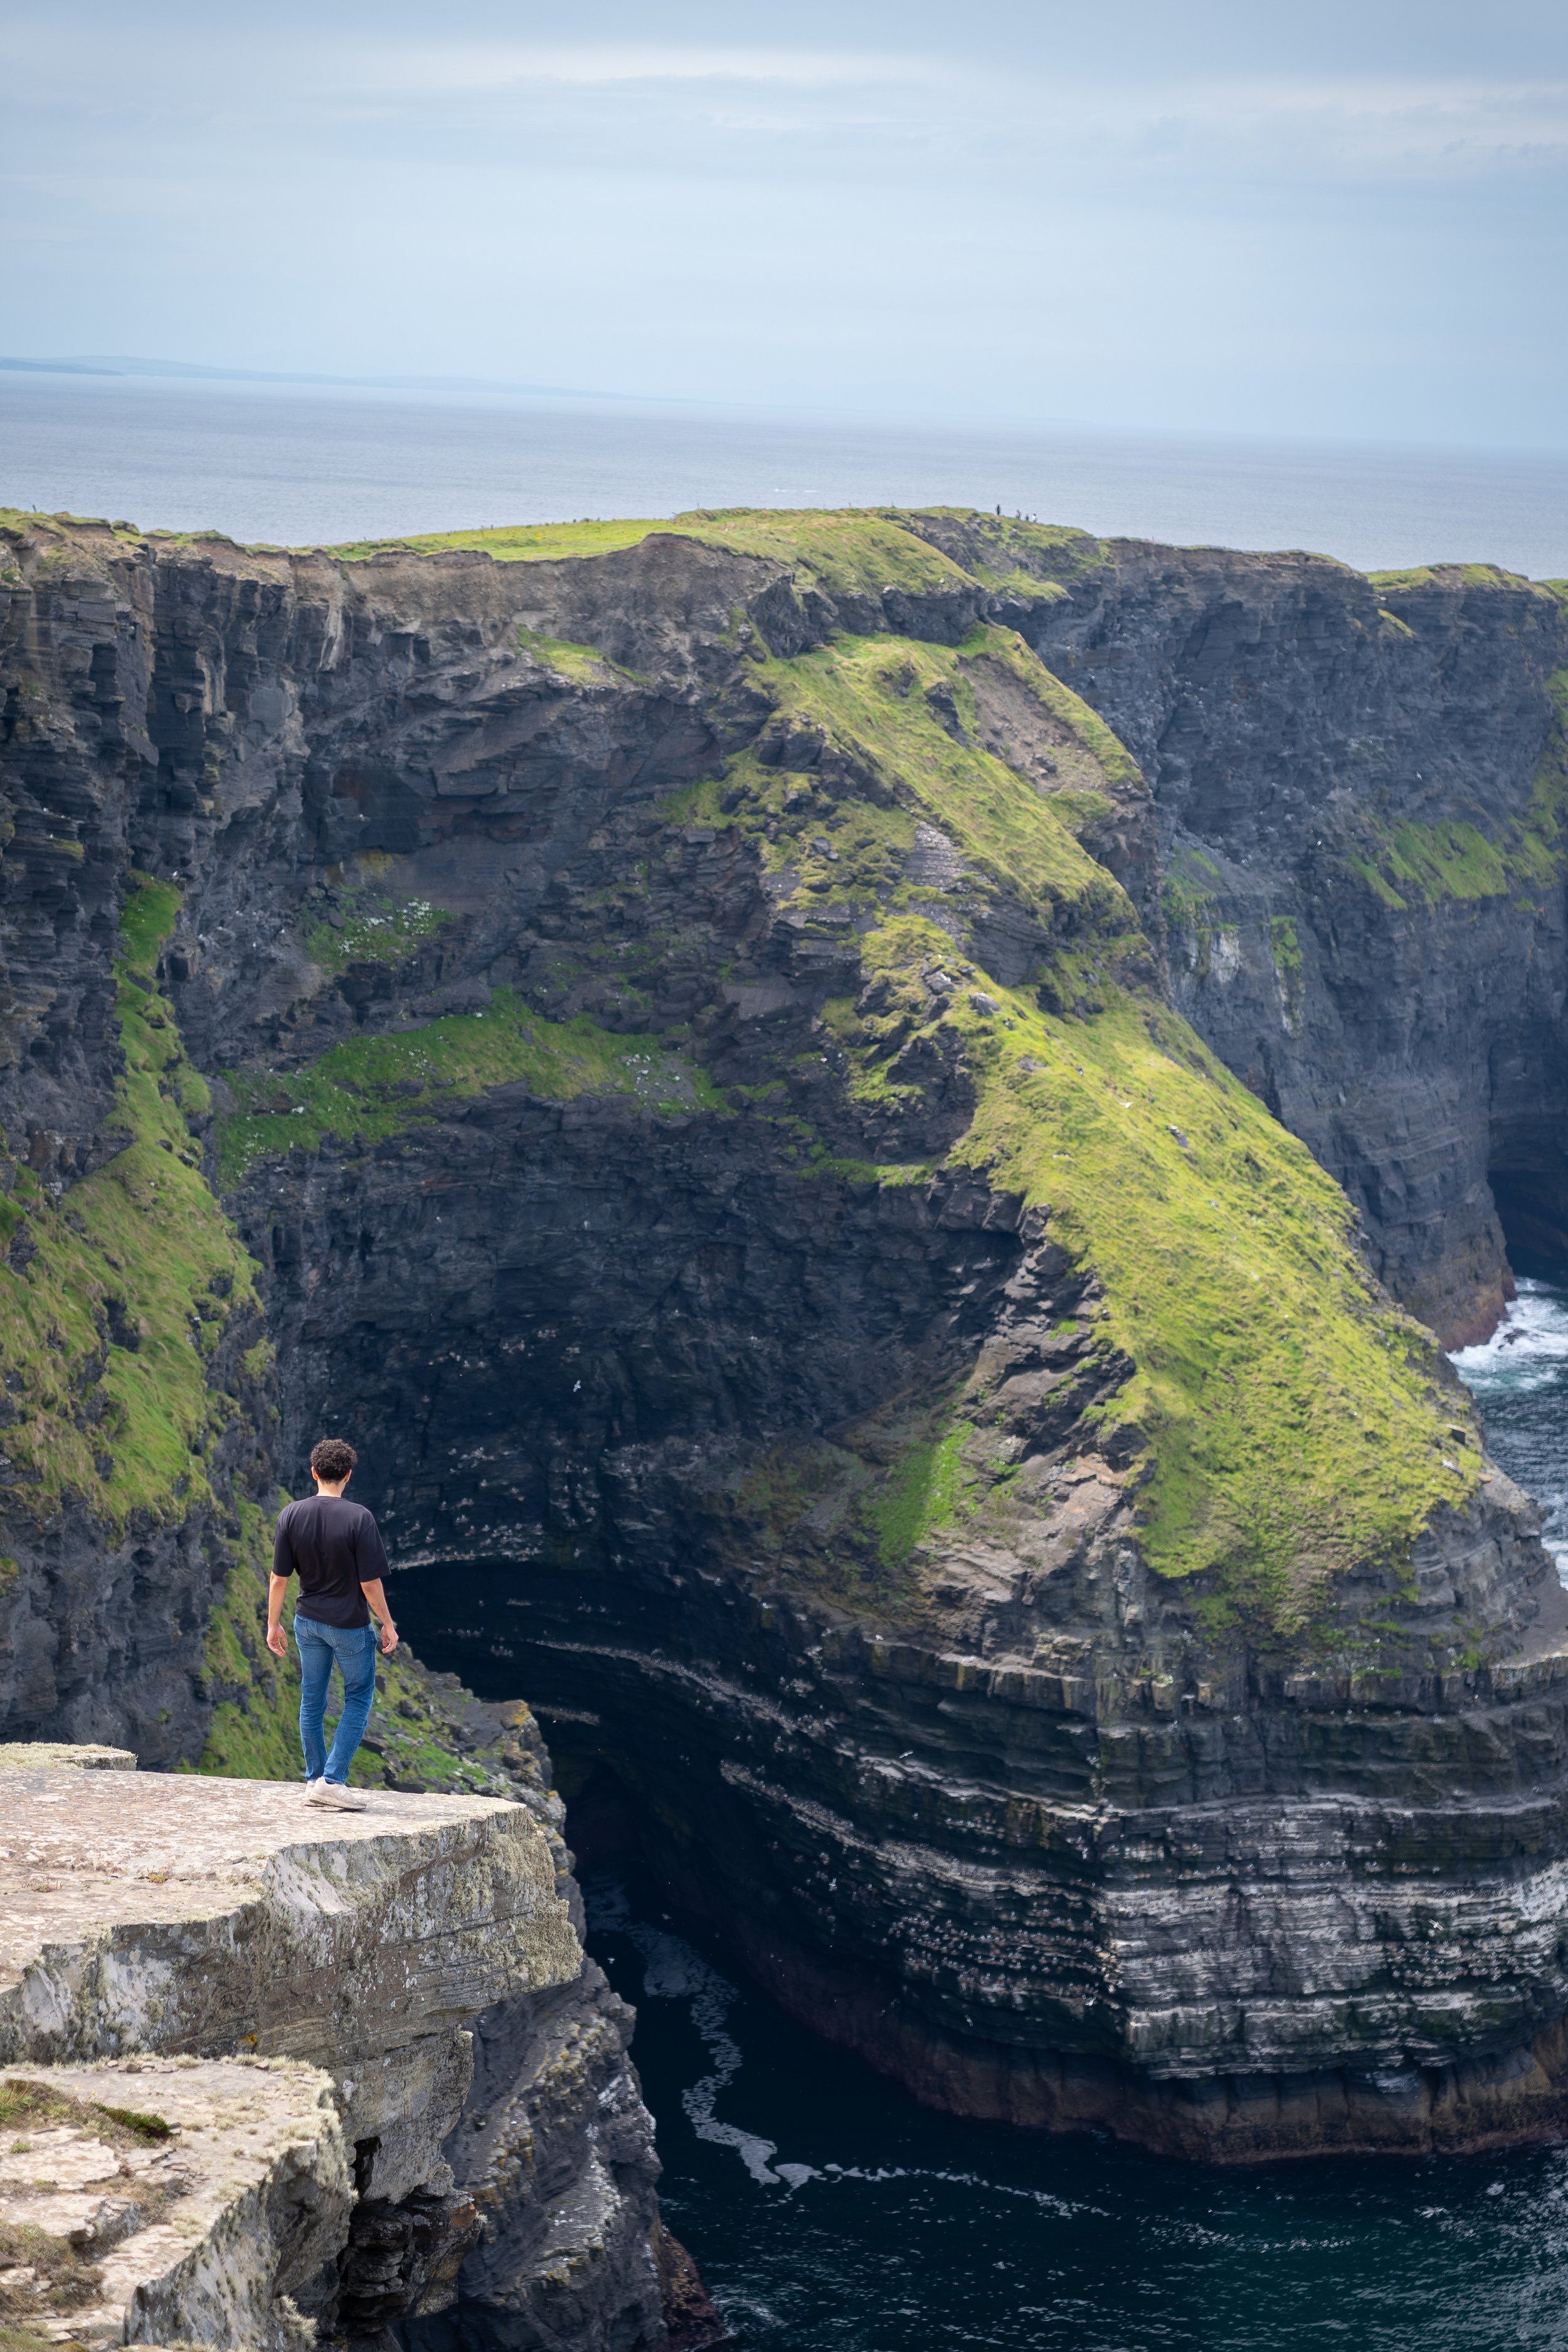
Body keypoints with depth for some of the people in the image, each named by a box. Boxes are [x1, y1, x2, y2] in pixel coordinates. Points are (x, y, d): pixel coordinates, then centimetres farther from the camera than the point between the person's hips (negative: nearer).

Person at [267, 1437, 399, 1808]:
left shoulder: (291, 1516, -8)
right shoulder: (359, 1519, -19)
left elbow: (279, 1578, -4)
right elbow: (370, 1584, -16)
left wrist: (273, 1624, 8)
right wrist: (387, 1625, -2)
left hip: (308, 1622, 4)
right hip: (350, 1625, -4)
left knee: (312, 1700, 15)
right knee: (358, 1698, 11)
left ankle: (315, 1781, 22)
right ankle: (334, 1779, 2)